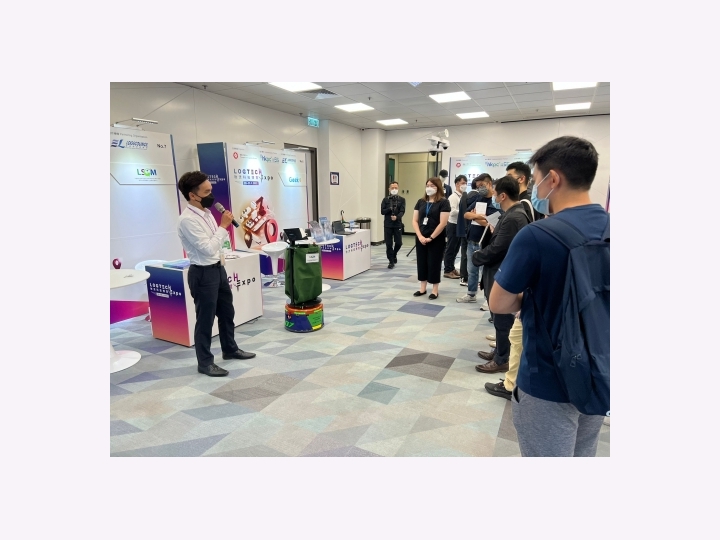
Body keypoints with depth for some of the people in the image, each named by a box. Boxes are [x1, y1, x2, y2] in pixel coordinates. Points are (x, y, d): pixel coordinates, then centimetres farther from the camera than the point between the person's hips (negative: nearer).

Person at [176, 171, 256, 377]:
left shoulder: (206, 212, 8)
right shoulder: (187, 220, -20)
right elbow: (208, 248, -25)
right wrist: (223, 226, -20)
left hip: (217, 268, 9)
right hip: (203, 273, -9)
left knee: (227, 312, 20)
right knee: (205, 319, 3)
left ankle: (230, 349, 38)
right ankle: (205, 362, 19)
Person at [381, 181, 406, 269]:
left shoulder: (401, 199, 5)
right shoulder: (385, 199, 5)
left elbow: (402, 211, -6)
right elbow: (382, 211, -2)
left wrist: (396, 217, -25)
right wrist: (390, 209, -18)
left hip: (398, 224, 0)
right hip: (388, 224, 0)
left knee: (399, 243, 1)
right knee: (388, 244, 0)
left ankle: (394, 254, 32)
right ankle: (391, 261, 12)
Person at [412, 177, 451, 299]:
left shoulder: (443, 202, -6)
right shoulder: (421, 202, 8)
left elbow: (443, 223, -13)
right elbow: (415, 221, 5)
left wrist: (431, 237, -15)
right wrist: (420, 236, -8)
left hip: (436, 239, -5)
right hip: (421, 238, 5)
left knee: (434, 263, 2)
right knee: (421, 262, 10)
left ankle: (435, 290, 13)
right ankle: (423, 288, 22)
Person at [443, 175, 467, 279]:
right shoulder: (453, 197, -13)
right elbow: (453, 212, -24)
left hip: (460, 225, 8)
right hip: (453, 225, -8)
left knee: (456, 248, 15)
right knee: (450, 248, -1)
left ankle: (451, 268, 27)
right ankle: (448, 271, 7)